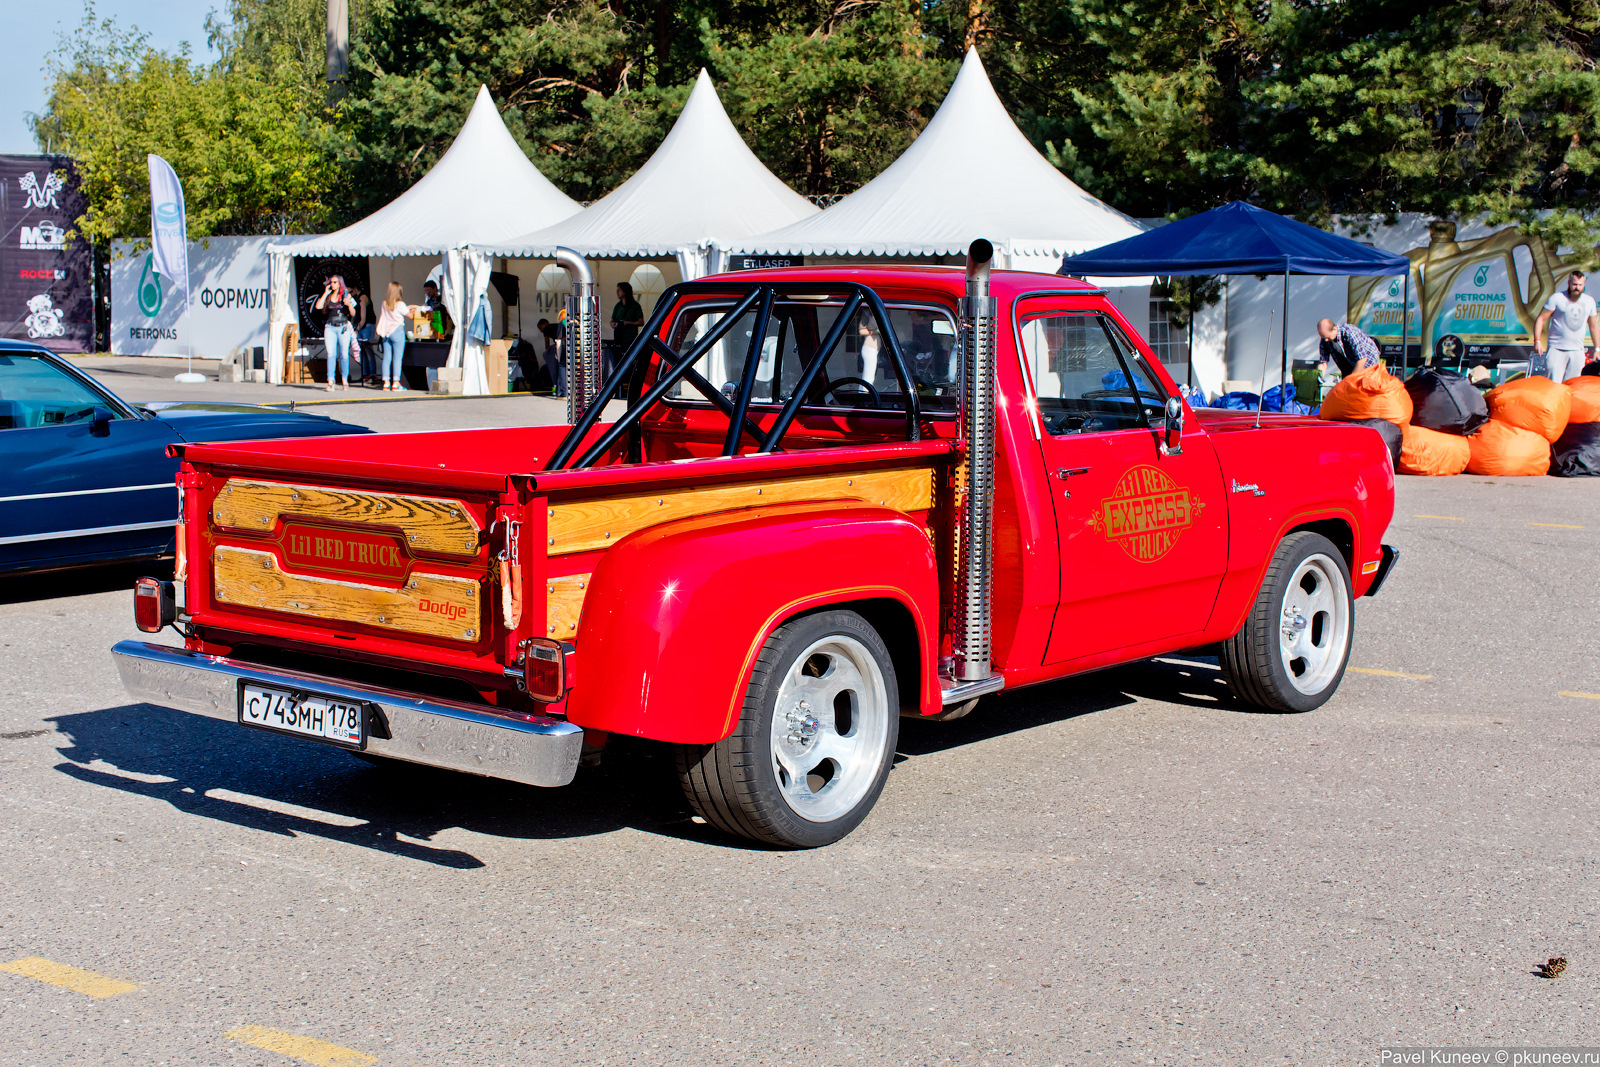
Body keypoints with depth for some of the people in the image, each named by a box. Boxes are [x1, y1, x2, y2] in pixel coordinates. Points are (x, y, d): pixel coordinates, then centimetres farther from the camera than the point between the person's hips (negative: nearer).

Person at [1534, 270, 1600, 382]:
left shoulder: (1589, 301, 13)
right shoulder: (1557, 298, -2)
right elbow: (1541, 319, -3)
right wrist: (1537, 341, -14)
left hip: (1577, 351, 4)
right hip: (1556, 349, -4)